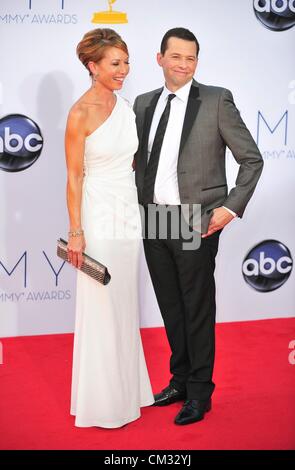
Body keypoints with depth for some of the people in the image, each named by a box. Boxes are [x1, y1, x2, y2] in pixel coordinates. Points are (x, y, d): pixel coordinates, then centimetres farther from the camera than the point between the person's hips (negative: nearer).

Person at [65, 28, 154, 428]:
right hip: (98, 216, -7)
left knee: (125, 306, 15)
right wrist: (76, 232, -15)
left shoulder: (126, 107, 7)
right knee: (101, 309, 2)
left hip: (128, 214, 7)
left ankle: (126, 388, 30)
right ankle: (103, 400, 16)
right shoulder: (81, 113, -14)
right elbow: (74, 177, -13)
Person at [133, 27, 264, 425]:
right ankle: (180, 381, 31)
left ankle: (200, 392, 19)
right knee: (171, 309, 15)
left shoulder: (217, 100, -5)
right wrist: (139, 204, 9)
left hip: (196, 224, -5)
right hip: (153, 222, 5)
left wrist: (232, 207, -10)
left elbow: (252, 159, -3)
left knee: (197, 311, 4)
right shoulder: (144, 104, 10)